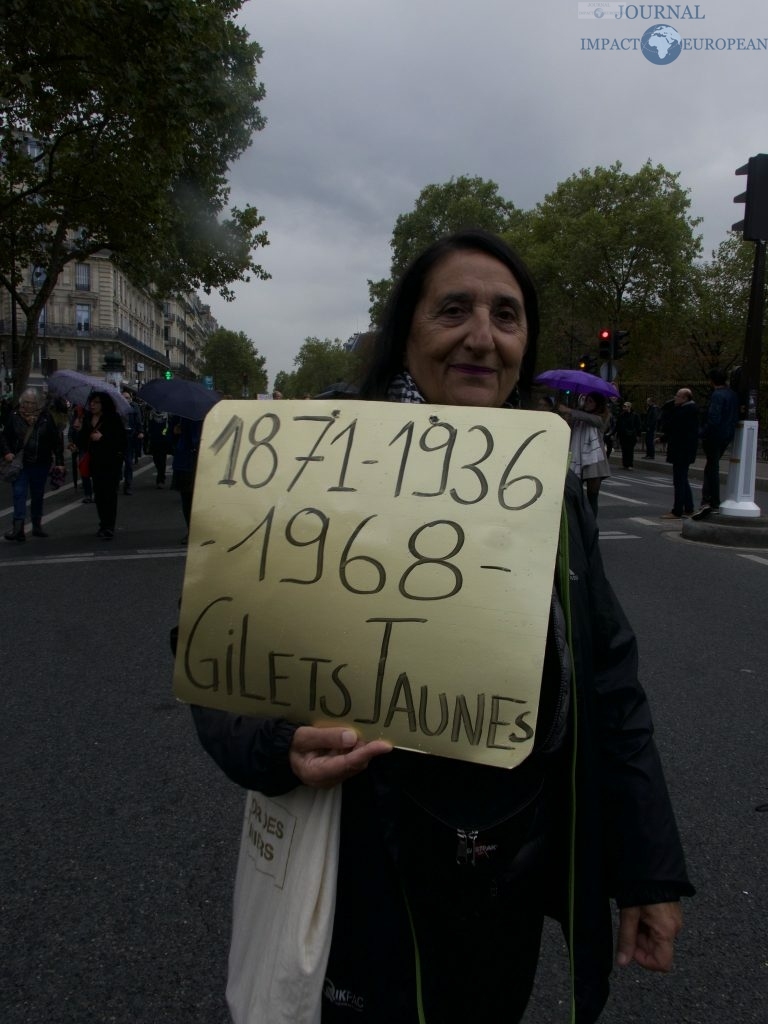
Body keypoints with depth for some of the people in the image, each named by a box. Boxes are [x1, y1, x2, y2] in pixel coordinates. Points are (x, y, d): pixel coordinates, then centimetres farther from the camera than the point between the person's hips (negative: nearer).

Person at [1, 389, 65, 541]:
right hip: (20, 463, -1)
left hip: (41, 464, 1)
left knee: (38, 495, 13)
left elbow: (57, 440, 0)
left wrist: (59, 461, -3)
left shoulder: (46, 417, -2)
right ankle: (18, 527, -15)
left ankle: (37, 525, 26)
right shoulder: (15, 417, -1)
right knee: (19, 493, -11)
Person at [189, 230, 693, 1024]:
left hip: (523, 874, 4)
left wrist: (649, 867, 2)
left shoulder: (552, 496, -2)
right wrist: (283, 745, -30)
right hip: (373, 883, -3)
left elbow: (609, 685, 2)